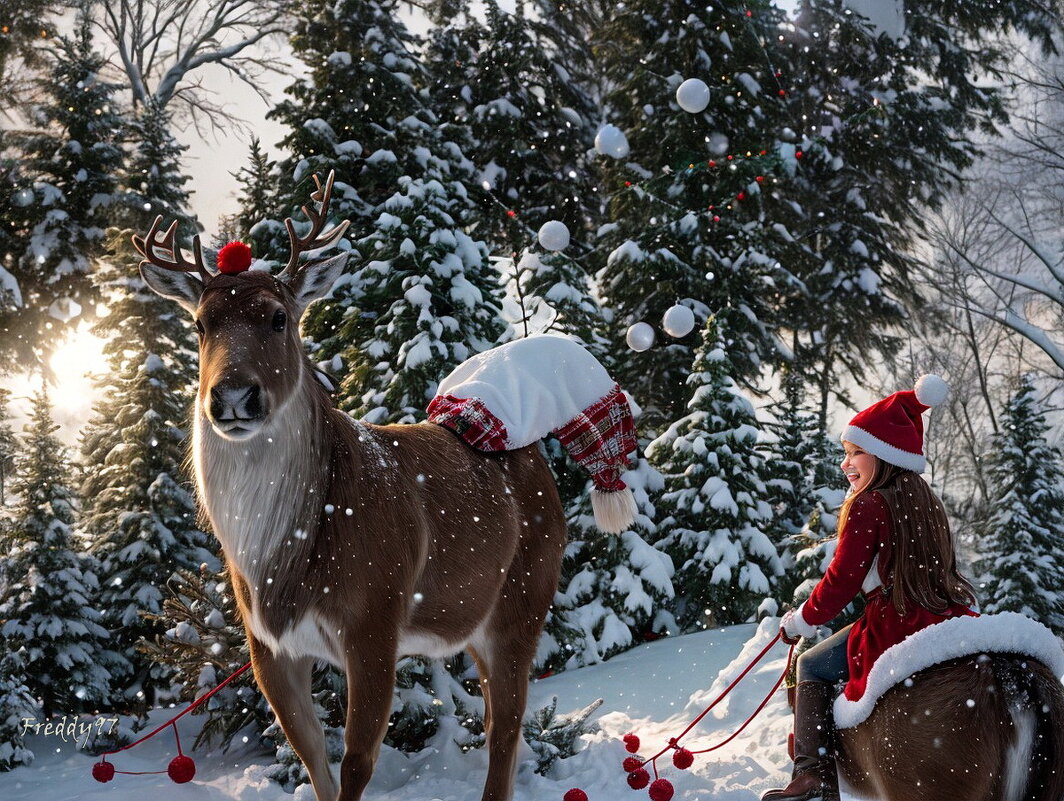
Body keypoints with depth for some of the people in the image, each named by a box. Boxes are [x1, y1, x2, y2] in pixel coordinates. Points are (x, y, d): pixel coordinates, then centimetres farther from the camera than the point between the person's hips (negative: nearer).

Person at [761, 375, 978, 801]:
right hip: (945, 621, 8)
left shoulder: (867, 506, -12)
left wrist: (803, 620, 4)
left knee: (812, 666, 8)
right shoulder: (926, 502, 13)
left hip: (893, 628, -8)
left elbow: (843, 578, -11)